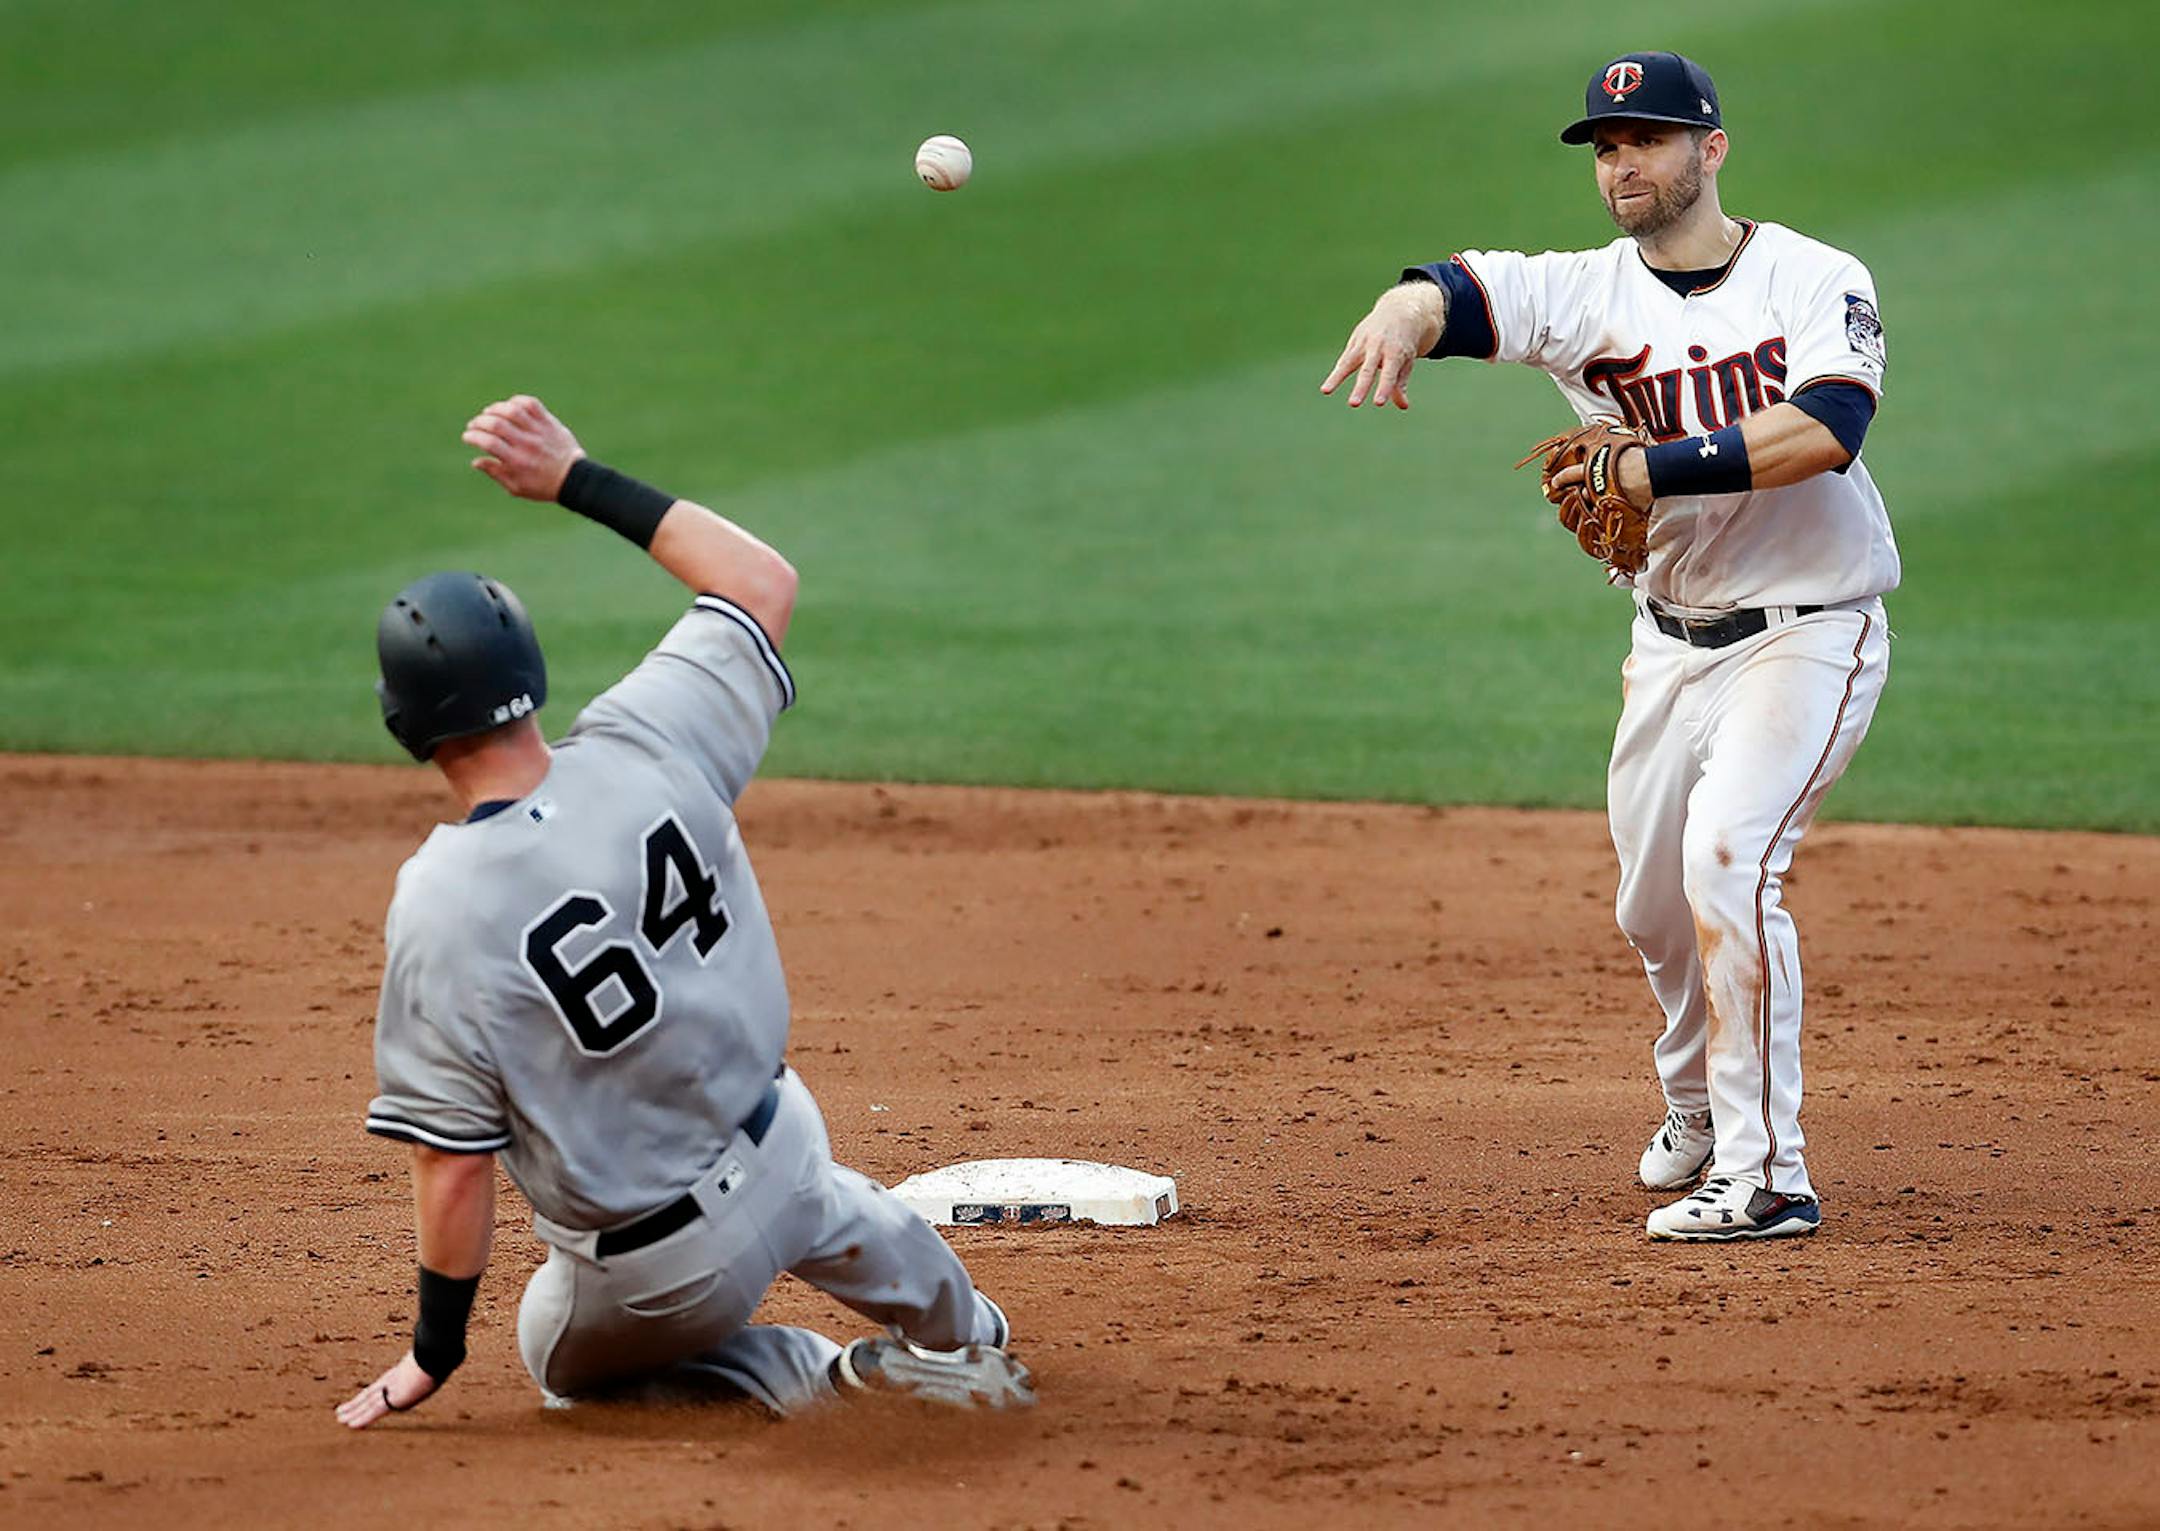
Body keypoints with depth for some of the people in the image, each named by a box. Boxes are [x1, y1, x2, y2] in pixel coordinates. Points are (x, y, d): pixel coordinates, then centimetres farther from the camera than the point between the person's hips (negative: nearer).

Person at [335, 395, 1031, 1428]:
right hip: (775, 1144, 5)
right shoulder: (646, 749, -18)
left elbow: (454, 1166, -22)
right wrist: (577, 479, 4)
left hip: (652, 1277, -5)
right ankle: (961, 1340, 60)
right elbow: (762, 578, 1)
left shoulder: (438, 916, -28)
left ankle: (825, 1378, 8)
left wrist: (433, 1357, -9)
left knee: (563, 1359, 30)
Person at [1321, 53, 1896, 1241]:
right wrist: (1400, 318, -45)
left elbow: (1825, 428, -27)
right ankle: (1697, 1116, 42)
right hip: (1672, 642, 5)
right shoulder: (1585, 294, -1)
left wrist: (1645, 469, -28)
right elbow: (1458, 293, -20)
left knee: (1726, 858, -22)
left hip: (1809, 632, -5)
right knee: (1655, 903, 14)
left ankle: (1765, 1173, -19)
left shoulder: (1816, 281, -9)